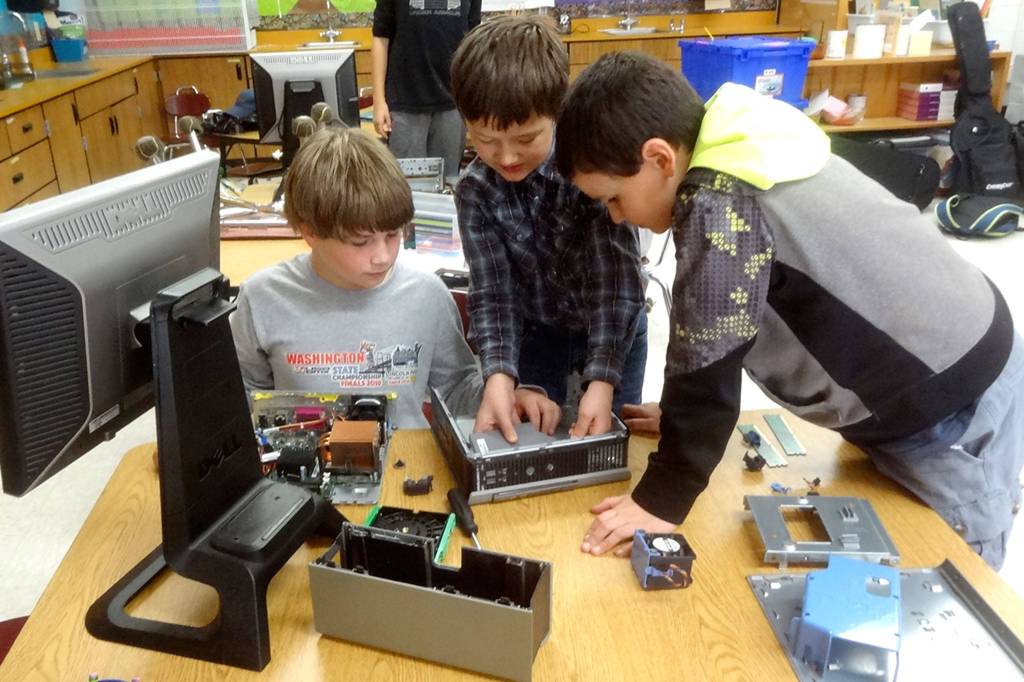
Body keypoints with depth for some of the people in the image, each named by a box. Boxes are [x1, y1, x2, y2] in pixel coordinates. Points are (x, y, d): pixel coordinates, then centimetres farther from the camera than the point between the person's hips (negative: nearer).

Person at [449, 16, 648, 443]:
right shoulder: (475, 190, -19)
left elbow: (617, 280, -29)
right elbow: (491, 292, -20)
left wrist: (602, 379, -38)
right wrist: (499, 374, -36)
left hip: (614, 328, -1)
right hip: (534, 331, 2)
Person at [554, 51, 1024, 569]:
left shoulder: (718, 208, -30)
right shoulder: (737, 156, -1)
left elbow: (707, 361, -25)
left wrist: (661, 499, -15)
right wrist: (681, 419, 12)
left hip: (951, 407, -9)